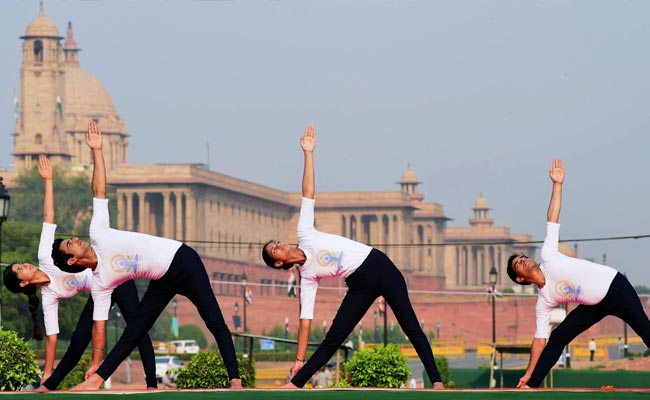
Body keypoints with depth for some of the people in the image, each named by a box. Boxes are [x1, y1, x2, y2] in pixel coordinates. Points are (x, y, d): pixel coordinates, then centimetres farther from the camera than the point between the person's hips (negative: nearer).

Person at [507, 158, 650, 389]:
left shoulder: (548, 256, -2)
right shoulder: (543, 302, 2)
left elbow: (552, 220, -2)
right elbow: (540, 340, 4)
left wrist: (557, 185, -6)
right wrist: (528, 376, 0)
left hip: (615, 286, -4)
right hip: (596, 306, 4)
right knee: (556, 339, -1)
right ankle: (531, 386, 5)